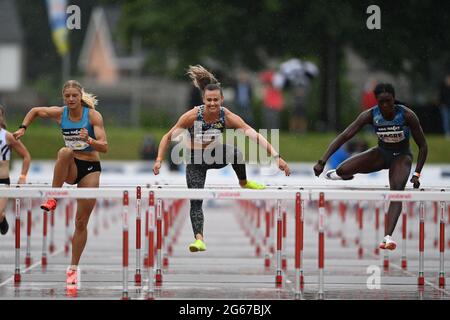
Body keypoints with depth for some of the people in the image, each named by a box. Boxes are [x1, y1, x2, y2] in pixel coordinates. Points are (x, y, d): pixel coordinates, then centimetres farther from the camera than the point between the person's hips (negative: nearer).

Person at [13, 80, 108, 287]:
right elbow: (35, 111, 15)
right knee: (65, 152, -36)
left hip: (90, 168, -1)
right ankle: (53, 199, -30)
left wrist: (89, 140, -36)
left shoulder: (93, 115, -12)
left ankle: (74, 267, 8)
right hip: (69, 169, 1)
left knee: (81, 222, -3)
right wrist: (23, 128, 3)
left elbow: (104, 147, -18)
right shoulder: (59, 113, -3)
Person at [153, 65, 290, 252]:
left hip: (215, 155, 1)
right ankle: (199, 239, -17)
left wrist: (276, 156, -35)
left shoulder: (228, 117, -22)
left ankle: (244, 182, 0)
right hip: (195, 161, -1)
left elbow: (255, 136, -26)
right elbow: (168, 137, -14)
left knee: (235, 153, -30)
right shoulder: (192, 116, -24)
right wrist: (159, 160, -24)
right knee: (195, 201, -16)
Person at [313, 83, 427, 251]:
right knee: (343, 170, -20)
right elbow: (343, 136, -23)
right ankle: (342, 173, 21)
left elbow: (423, 146, -14)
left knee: (397, 189, -31)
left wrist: (417, 174, -20)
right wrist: (322, 161, -31)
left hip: (401, 156, -2)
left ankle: (388, 236, -44)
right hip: (381, 153, 2)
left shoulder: (407, 115, -25)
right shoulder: (370, 115, -21)